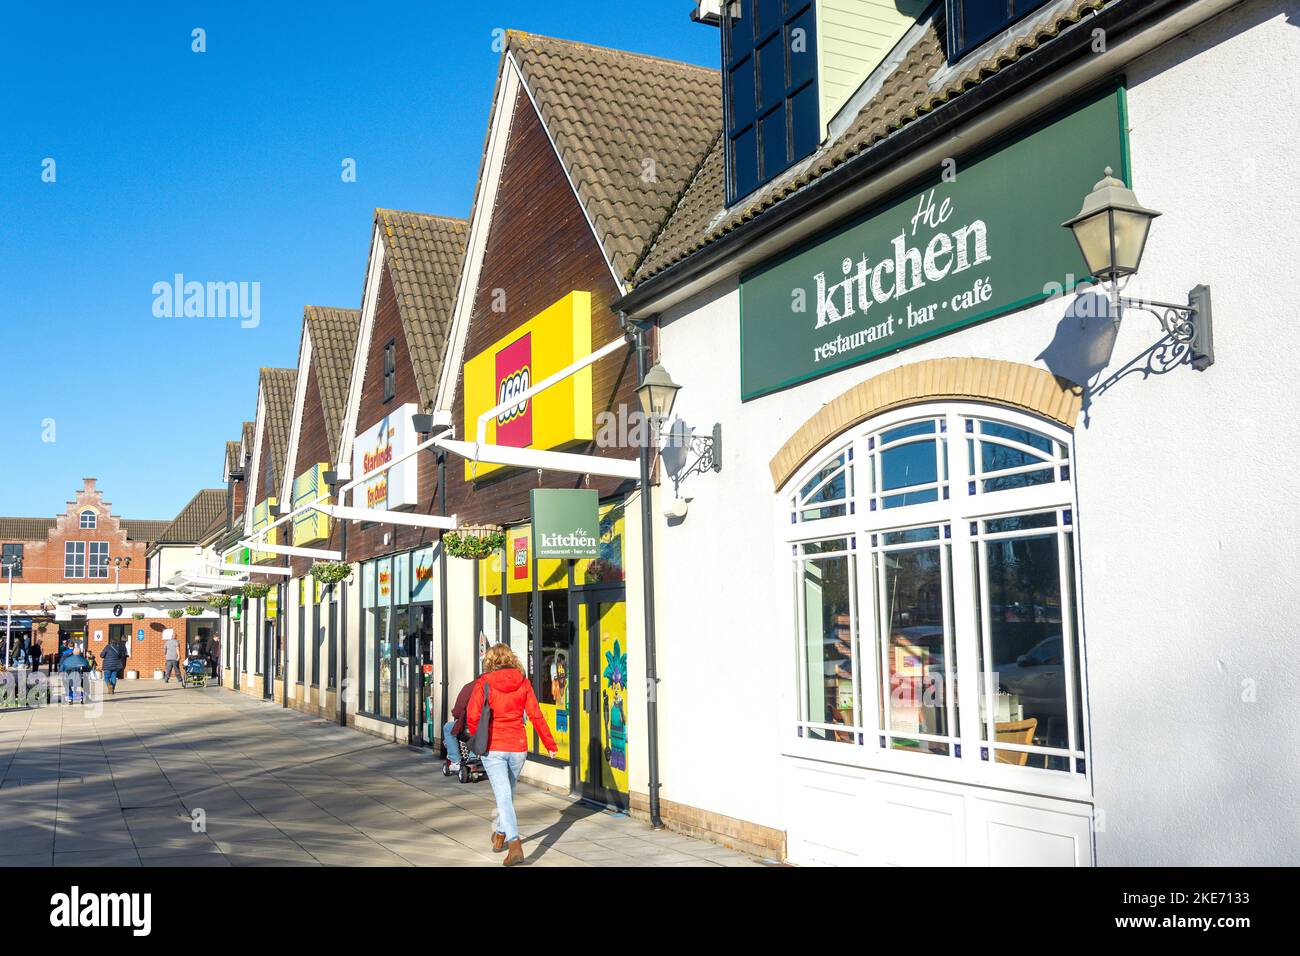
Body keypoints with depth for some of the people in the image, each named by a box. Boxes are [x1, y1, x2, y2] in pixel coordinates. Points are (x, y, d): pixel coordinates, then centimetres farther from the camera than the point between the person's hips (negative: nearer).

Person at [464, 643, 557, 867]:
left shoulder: (484, 683, -7)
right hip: (518, 747, 3)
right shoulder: (523, 683, -1)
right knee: (508, 792, 23)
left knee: (503, 796, -3)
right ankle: (500, 835, 40)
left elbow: (472, 717, -13)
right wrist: (549, 744, 4)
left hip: (493, 748, -3)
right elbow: (536, 716, -3)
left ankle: (515, 845, -17)